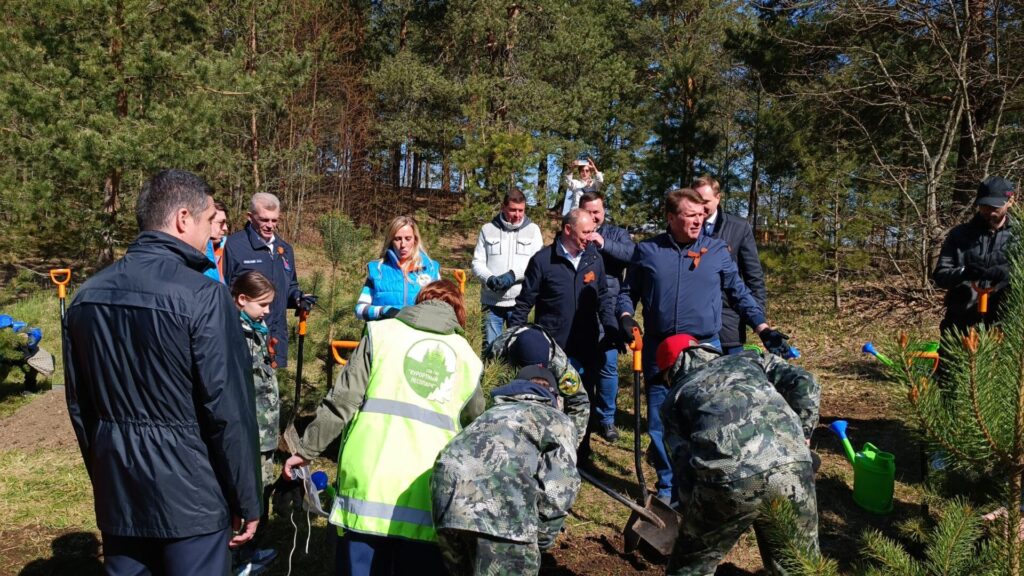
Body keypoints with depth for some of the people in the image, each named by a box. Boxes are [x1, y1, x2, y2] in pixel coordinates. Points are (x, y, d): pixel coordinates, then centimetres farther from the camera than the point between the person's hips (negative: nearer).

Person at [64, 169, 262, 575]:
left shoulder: (88, 295, 3)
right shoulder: (202, 295, -19)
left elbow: (81, 406, 12)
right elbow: (230, 412, -19)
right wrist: (247, 500, -8)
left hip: (118, 493, 6)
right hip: (189, 494, -6)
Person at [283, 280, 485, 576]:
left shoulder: (382, 331, 8)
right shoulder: (468, 357, 15)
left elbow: (342, 401, 1)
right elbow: (477, 423, 29)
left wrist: (306, 449, 10)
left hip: (369, 479, -1)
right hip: (427, 492, 1)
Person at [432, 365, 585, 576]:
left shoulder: (495, 412, 39)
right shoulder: (558, 420, 23)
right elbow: (559, 487, 7)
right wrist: (542, 540, 19)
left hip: (447, 483, 6)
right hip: (500, 497, -6)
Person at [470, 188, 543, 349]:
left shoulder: (532, 229, 5)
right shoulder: (488, 229, 7)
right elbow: (477, 262, 5)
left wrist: (513, 275, -18)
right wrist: (489, 278, -15)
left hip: (519, 302, 0)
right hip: (492, 301, 1)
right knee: (490, 346, 4)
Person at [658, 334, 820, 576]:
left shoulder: (674, 398, 27)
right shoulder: (749, 358, 33)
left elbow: (684, 464, 17)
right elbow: (805, 384, 18)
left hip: (726, 478, -2)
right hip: (790, 465, 2)